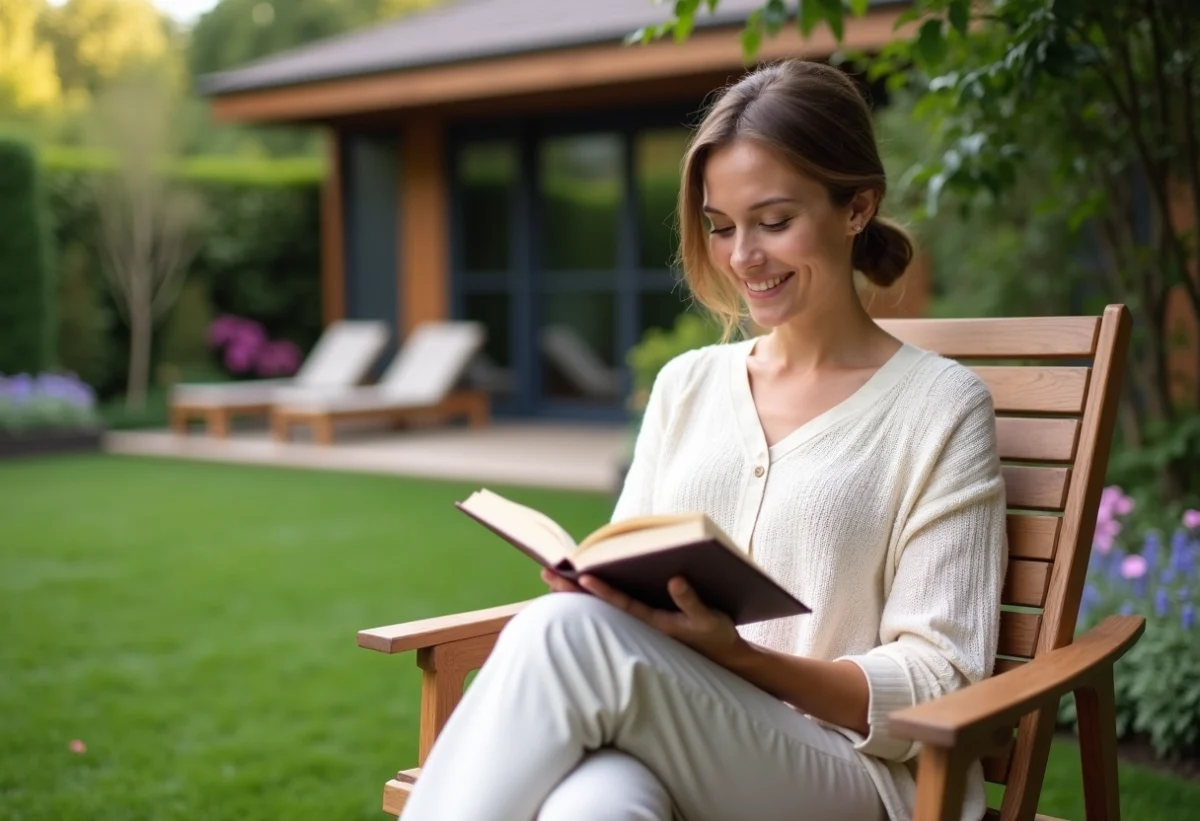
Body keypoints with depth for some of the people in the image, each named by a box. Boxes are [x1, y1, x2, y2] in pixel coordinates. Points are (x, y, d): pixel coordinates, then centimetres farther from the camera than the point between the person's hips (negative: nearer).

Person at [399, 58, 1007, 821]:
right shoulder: (686, 385, 16)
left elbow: (937, 689, -3)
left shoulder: (939, 405, 2)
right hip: (660, 757, 3)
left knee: (564, 633, -30)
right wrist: (592, 586, -10)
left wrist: (734, 652, -18)